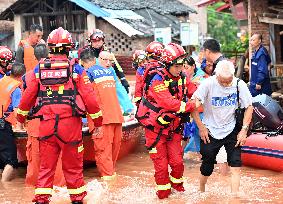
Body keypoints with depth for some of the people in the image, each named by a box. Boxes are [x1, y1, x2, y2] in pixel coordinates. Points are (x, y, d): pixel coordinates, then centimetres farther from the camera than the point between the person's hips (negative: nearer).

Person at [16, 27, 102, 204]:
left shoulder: (39, 69, 2)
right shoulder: (75, 69, -6)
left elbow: (28, 95, 8)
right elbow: (89, 96, -6)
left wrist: (21, 115, 25)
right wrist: (97, 117, 8)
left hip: (46, 123, 2)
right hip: (70, 124, -2)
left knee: (46, 165, 12)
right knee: (72, 165, 10)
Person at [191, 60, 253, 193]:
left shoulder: (239, 84, -12)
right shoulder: (208, 84, -17)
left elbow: (249, 107, -1)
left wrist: (244, 129, -7)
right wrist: (201, 127, -10)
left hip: (232, 130, 1)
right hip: (210, 131, -1)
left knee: (235, 165, -12)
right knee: (207, 167, 9)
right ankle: (201, 191, 37)